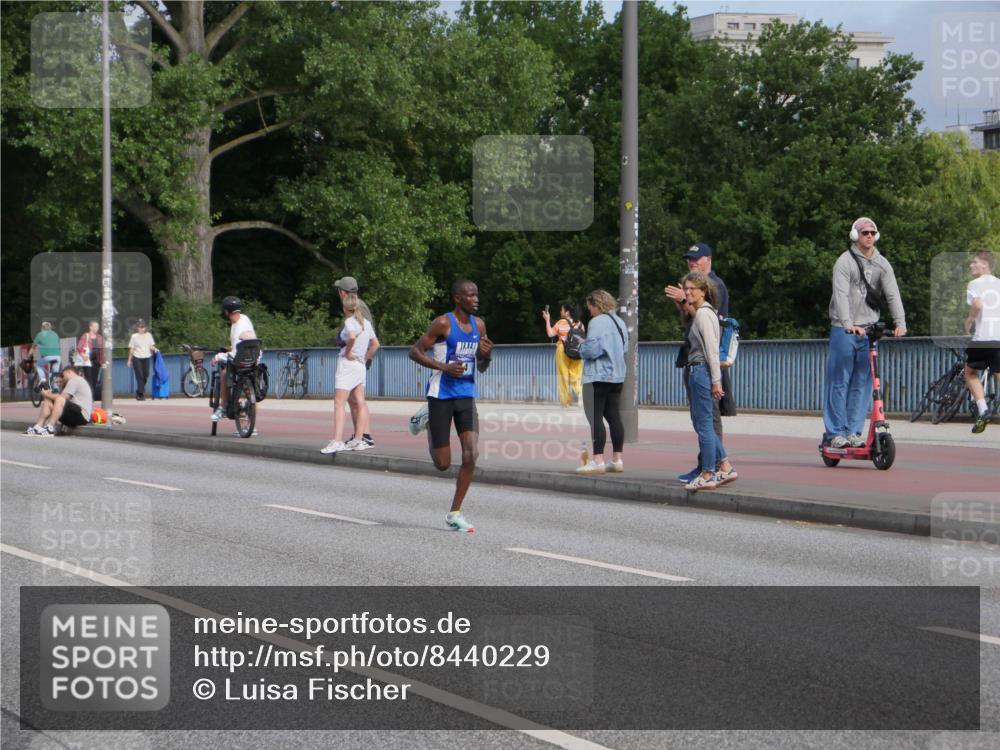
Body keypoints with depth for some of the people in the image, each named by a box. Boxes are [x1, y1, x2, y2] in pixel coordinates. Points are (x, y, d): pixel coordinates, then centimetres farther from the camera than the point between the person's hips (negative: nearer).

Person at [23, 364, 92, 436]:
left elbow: (61, 398, -13)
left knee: (60, 400, -33)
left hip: (82, 415, -11)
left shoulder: (74, 380, -7)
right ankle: (37, 426, -9)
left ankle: (49, 429, -32)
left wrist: (47, 395, 1)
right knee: (48, 402, 5)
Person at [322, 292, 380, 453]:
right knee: (360, 402, 9)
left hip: (347, 363, -8)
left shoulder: (349, 321, -11)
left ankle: (337, 441, -21)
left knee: (339, 403, -11)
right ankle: (358, 440, 11)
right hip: (360, 366, 8)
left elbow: (352, 336, -31)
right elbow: (375, 344, 17)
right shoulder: (366, 322, 12)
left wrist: (347, 352, -17)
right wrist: (365, 358, 15)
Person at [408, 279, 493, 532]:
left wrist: (487, 355, -6)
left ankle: (454, 513, 1)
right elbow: (414, 351, -10)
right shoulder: (443, 324, -11)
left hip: (466, 395, 5)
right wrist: (444, 367, -20)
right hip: (441, 395, -5)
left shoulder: (479, 325, 8)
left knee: (471, 454, -11)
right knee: (443, 464, -1)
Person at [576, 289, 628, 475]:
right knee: (614, 417, 11)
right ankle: (617, 460, 12)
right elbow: (625, 348, 20)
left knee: (595, 418, -6)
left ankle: (598, 461, -10)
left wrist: (581, 348, 1)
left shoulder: (597, 322, -14)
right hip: (617, 376, 9)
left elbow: (591, 350, -19)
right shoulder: (620, 322, 13)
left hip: (598, 376, -9)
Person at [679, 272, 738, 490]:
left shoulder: (703, 314, -13)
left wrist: (716, 381, -19)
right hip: (697, 370, 10)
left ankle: (707, 475, -1)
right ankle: (725, 467, 16)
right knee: (701, 423, 13)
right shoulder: (699, 313, 17)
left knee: (703, 424, -5)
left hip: (702, 370, -10)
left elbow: (711, 349, -17)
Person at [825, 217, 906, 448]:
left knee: (862, 383, 3)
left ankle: (854, 431, 8)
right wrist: (848, 324, -32)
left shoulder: (881, 264, 9)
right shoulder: (845, 262, -6)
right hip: (844, 330, -4)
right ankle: (835, 433, 0)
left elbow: (892, 294, 0)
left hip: (869, 330, 5)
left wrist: (900, 323, -16)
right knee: (839, 382, -3)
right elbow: (841, 294, -18)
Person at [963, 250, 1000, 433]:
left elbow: (977, 304, -19)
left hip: (982, 336, -4)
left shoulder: (975, 284, 0)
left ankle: (983, 410, 1)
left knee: (970, 372, 16)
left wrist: (969, 320, -3)